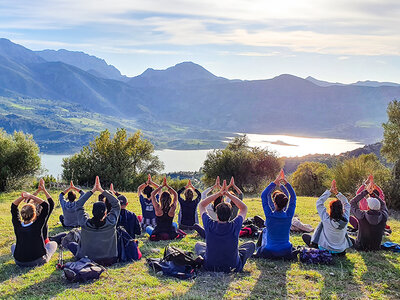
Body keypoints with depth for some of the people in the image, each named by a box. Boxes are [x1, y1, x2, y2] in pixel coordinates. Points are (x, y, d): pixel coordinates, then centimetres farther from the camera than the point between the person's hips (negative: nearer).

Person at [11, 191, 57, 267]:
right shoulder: (37, 225, -17)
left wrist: (22, 197, -6)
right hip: (38, 261, -3)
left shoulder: (17, 226, -8)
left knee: (13, 246, 34)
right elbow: (46, 205, -12)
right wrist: (31, 196, -13)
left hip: (20, 262, 3)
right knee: (53, 244, 20)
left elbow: (13, 207, 5)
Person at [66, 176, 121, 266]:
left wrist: (93, 190, -5)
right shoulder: (111, 222, -21)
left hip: (86, 260, 0)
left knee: (71, 244, 24)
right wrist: (101, 190, -7)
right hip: (108, 261, 1)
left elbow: (78, 204, -6)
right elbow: (116, 204, -6)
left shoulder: (85, 223, -21)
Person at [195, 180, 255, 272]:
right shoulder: (235, 226, -20)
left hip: (209, 267, 1)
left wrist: (219, 193, -6)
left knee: (198, 245, 29)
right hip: (233, 268, -1)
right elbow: (244, 208, -1)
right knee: (251, 245, 20)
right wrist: (228, 194, -5)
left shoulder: (210, 226, -19)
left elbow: (201, 205, -1)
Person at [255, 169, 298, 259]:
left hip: (269, 253, -2)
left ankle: (260, 248, 43)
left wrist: (275, 182, -7)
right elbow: (293, 197, 1)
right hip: (286, 253, 2)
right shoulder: (289, 216, -14)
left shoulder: (269, 215, -18)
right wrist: (286, 183, -1)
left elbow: (264, 196, -6)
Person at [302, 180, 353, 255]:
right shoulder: (345, 220, -17)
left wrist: (330, 191, -10)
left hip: (326, 250, -3)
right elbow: (346, 204, 3)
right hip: (341, 250, 3)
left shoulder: (327, 220, -25)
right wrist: (337, 193, -2)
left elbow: (319, 202, -12)